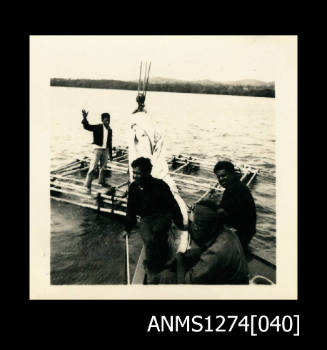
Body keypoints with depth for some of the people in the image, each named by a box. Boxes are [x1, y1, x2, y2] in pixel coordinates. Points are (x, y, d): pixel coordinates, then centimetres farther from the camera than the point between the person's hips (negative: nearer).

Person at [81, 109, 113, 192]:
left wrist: (110, 154, 17)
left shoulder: (110, 130, 9)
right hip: (97, 149, -5)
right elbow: (87, 126, -18)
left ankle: (101, 181, 36)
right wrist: (84, 118, -35)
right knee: (93, 167, -9)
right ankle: (88, 185, -4)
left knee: (103, 167, 16)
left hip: (105, 150, 5)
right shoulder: (97, 127, -6)